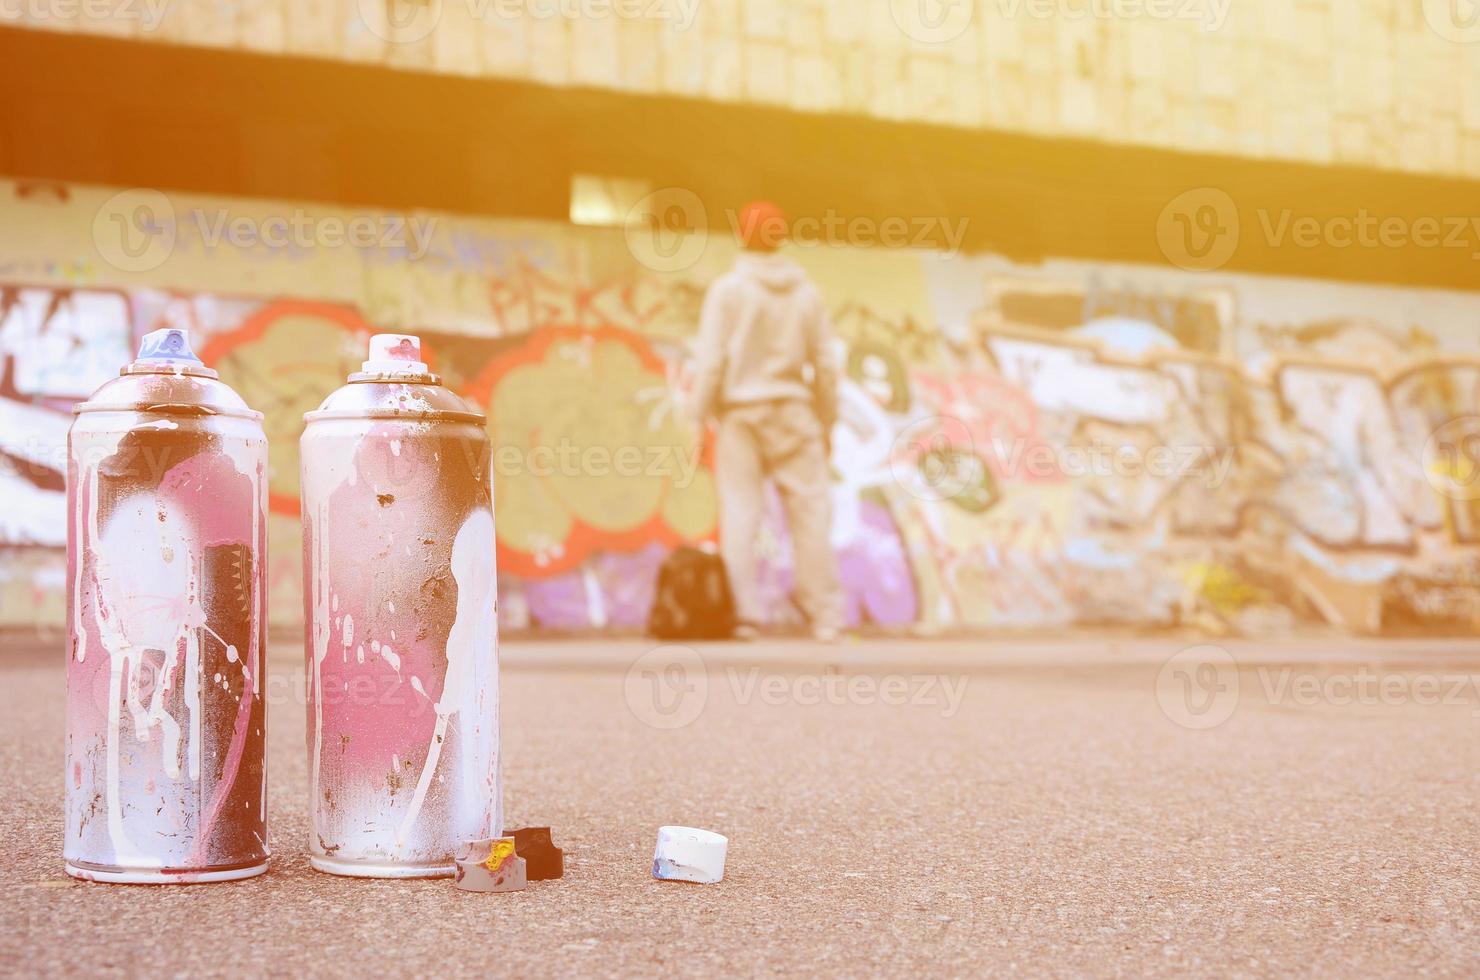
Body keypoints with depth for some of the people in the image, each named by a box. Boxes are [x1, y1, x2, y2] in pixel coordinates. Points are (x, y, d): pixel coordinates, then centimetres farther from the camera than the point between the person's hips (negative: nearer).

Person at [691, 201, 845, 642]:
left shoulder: (728, 289, -3)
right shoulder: (806, 291, 4)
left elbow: (711, 362, -7)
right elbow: (824, 365, 5)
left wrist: (701, 419, -1)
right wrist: (827, 423, 14)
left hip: (740, 413, -1)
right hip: (794, 413, 2)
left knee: (739, 512, 1)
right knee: (810, 511, 4)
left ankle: (743, 613, -3)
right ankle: (824, 616, 3)